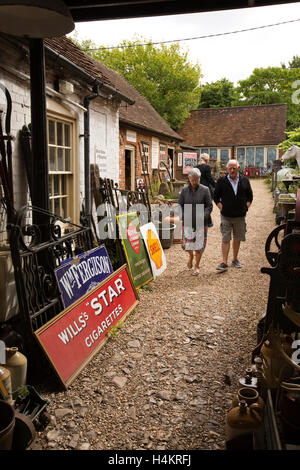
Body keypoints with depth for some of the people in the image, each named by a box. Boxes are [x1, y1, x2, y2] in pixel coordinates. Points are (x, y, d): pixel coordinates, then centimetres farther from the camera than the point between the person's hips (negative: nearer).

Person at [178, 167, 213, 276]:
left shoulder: (205, 190, 0)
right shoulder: (184, 190, 4)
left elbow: (209, 206, 2)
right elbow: (180, 205, 10)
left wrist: (203, 216, -14)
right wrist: (183, 216, -5)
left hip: (201, 223, -1)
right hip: (187, 222, 1)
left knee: (199, 245, 2)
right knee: (187, 244, 0)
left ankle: (196, 266, 21)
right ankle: (191, 256, 36)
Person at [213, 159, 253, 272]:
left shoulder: (244, 181, 4)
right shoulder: (221, 181, -2)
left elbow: (250, 196, 13)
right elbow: (216, 197, 4)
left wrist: (245, 208, 3)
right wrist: (222, 209, -4)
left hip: (240, 216, 3)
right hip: (226, 216, -2)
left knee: (237, 238, 12)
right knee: (225, 239, -5)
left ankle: (235, 259, 27)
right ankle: (224, 263, -2)